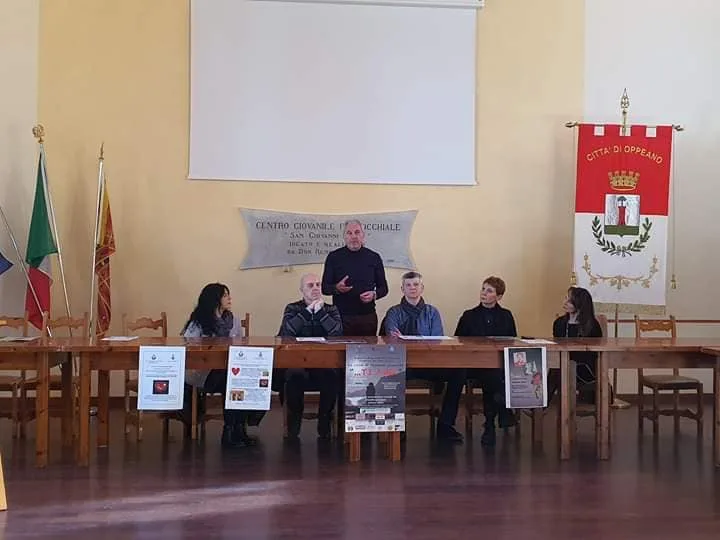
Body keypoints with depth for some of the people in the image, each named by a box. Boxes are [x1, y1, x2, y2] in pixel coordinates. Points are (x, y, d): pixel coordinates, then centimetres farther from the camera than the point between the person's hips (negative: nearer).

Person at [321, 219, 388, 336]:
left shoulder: (374, 257, 7)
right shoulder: (334, 257, 4)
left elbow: (383, 288, 12)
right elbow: (324, 288, 5)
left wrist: (374, 294, -9)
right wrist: (337, 288, -16)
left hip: (368, 316, 2)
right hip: (341, 316, -1)